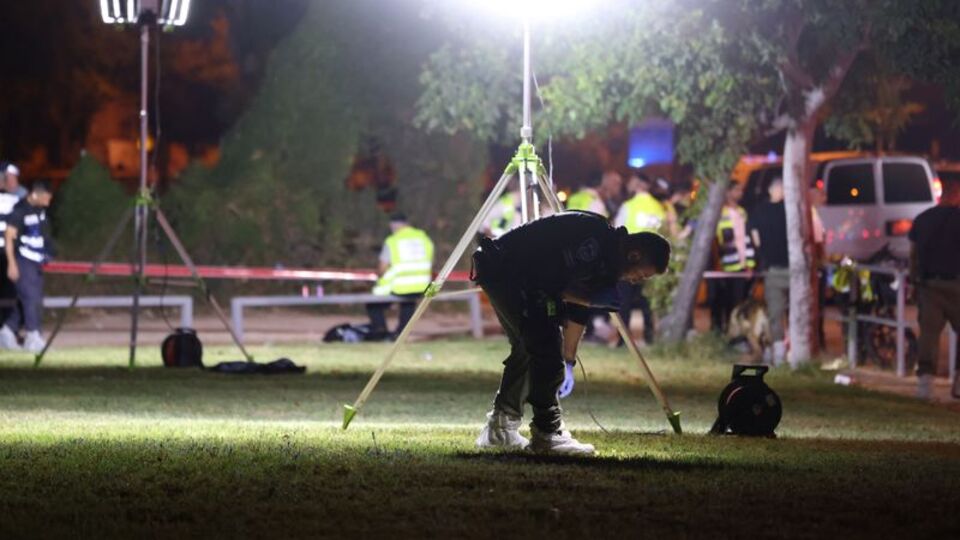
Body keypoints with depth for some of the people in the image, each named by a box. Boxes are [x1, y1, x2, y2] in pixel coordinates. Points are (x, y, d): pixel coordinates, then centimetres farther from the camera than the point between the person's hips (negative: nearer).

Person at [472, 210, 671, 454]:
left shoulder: (606, 260, 10)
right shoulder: (595, 239, -21)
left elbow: (577, 311, 17)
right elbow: (549, 281, -20)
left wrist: (568, 359, 19)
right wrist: (592, 300, -16)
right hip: (502, 267, -11)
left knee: (526, 349, 19)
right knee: (547, 349, -13)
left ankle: (499, 429, 27)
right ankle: (547, 433, -8)